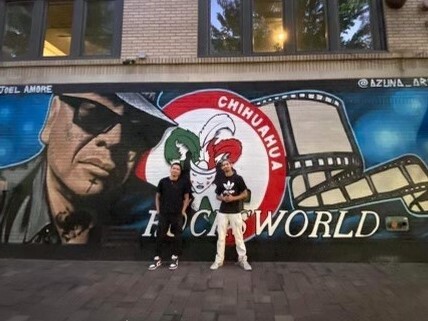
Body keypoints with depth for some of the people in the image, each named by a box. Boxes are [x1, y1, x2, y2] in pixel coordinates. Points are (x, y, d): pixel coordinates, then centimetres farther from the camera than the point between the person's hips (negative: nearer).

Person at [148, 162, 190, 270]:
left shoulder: (183, 182, 0)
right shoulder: (163, 181, 2)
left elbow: (186, 198, 4)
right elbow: (158, 196, 9)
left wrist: (183, 210, -2)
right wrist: (158, 210, 3)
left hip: (177, 214, 0)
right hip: (163, 214, 1)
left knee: (177, 236, 6)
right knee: (160, 236, 4)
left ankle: (175, 258, 19)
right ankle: (157, 259, 15)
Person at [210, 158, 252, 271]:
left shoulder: (238, 178, -3)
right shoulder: (220, 180, 6)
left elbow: (245, 194, -1)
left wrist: (234, 198, -16)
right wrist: (223, 198, -9)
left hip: (235, 212, -2)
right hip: (222, 212, 3)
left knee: (238, 236, 4)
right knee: (221, 237, 6)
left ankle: (242, 259, 16)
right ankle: (219, 260, 15)